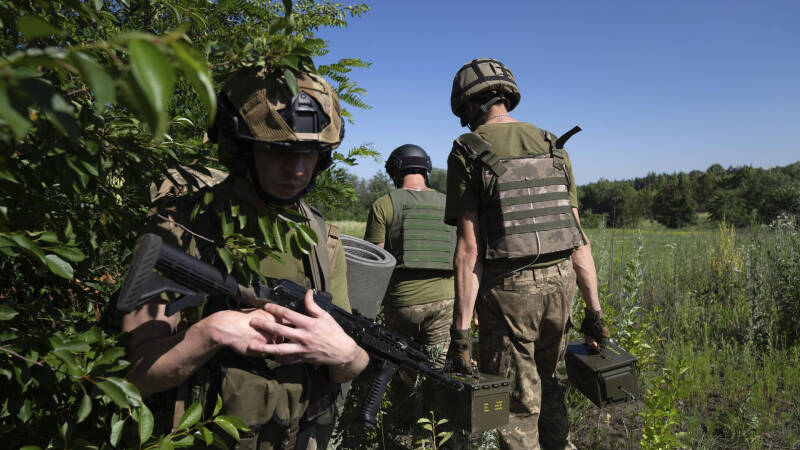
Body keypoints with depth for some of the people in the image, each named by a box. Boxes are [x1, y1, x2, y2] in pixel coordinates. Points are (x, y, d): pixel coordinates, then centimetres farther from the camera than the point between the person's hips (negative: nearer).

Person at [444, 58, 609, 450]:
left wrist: (460, 330, -10)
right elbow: (578, 237, 5)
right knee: (546, 385, 27)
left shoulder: (467, 152, -7)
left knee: (517, 408, 10)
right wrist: (594, 311, 10)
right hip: (560, 285, 6)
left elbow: (469, 247, -14)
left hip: (506, 292, -5)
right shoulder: (553, 146, 8)